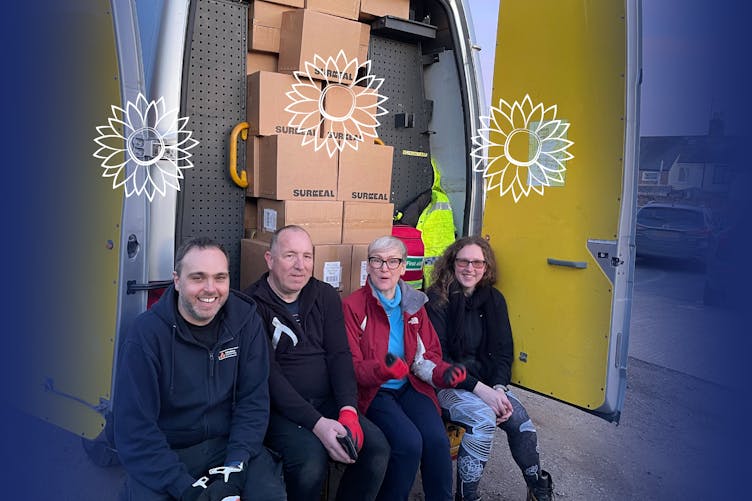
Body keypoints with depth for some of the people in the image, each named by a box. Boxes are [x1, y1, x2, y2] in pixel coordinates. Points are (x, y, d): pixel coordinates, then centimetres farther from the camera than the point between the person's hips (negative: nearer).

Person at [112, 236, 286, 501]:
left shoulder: (246, 320, -8)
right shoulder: (147, 332, -15)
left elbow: (254, 399, -6)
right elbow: (134, 427, -16)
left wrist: (234, 468, -18)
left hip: (228, 442, 2)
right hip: (165, 452, -1)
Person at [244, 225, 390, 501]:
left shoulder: (326, 296, 7)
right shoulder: (253, 305, -9)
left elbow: (339, 355, 2)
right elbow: (268, 374, -15)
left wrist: (348, 410, -14)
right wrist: (317, 423, -24)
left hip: (327, 401, 5)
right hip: (280, 408, -4)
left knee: (377, 446, -15)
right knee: (311, 457, -30)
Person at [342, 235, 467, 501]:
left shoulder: (414, 304, 9)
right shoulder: (353, 305, -6)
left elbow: (427, 354, 11)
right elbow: (351, 366, -10)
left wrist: (443, 373, -11)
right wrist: (383, 369, -30)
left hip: (411, 386, 4)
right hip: (373, 392, -4)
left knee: (437, 440, -21)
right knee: (409, 442, -26)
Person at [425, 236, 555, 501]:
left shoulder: (494, 300, 6)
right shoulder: (436, 300, -11)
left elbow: (503, 351, 6)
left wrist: (499, 387, -12)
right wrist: (478, 388, -22)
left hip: (485, 379, 5)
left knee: (520, 419, -18)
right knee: (483, 419, -30)